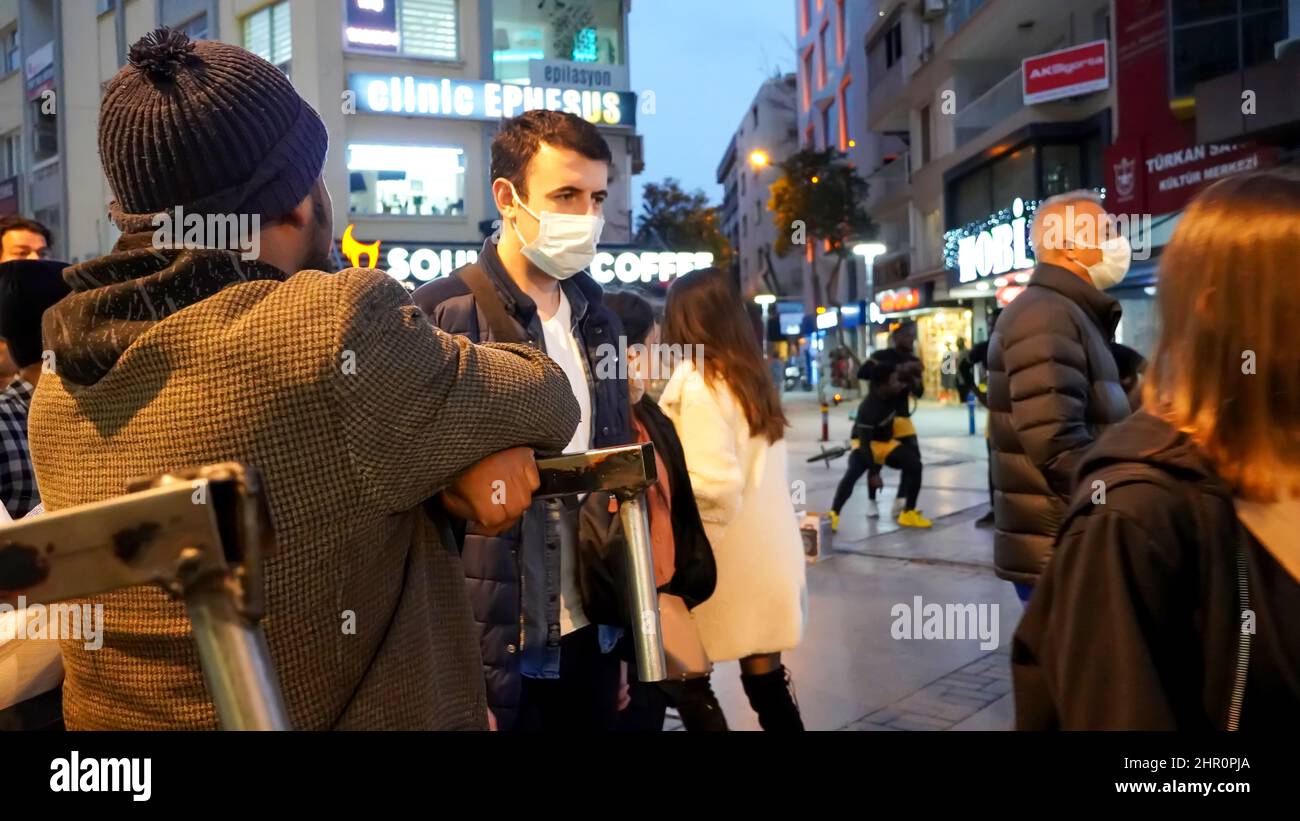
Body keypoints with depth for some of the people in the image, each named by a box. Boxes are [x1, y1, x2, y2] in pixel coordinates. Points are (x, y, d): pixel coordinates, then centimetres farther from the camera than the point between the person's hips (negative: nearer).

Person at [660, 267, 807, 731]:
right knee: (765, 674, 13)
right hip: (763, 554, 7)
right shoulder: (751, 376, 9)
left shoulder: (697, 384, -14)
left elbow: (710, 486, -21)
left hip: (731, 562, -7)